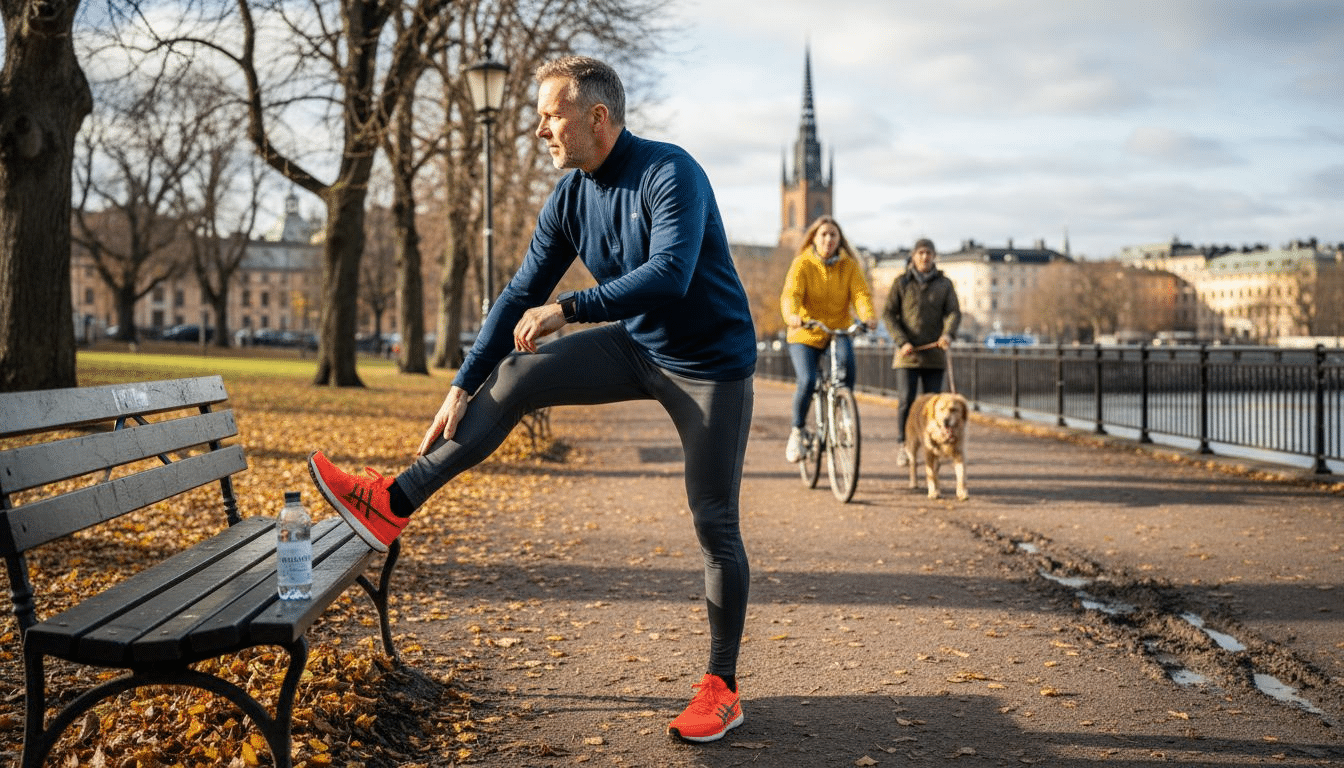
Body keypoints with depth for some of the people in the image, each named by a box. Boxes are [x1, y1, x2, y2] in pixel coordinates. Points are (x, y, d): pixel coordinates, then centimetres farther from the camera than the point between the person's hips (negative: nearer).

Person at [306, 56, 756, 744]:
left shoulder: (669, 174, -23)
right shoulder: (571, 196, -2)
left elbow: (669, 273, -37)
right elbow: (521, 294, 0)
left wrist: (566, 309, -35)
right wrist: (462, 388, -4)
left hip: (710, 362, -6)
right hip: (638, 347, 6)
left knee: (714, 524, -3)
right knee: (513, 378, -8)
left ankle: (722, 687, 12)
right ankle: (394, 504, -3)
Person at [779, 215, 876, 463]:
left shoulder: (849, 266, 1)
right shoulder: (802, 264, -6)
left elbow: (861, 293, -12)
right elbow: (790, 294, -20)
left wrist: (869, 316, -34)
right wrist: (792, 316, -42)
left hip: (839, 330, 1)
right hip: (805, 334, -1)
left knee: (846, 358, -31)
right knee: (807, 382, -19)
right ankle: (797, 431, 7)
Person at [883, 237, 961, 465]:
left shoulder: (944, 284, 9)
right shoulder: (901, 282, 4)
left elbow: (953, 312, -1)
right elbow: (888, 314, 1)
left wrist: (948, 334, -22)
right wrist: (902, 342, -12)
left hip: (934, 354, 2)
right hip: (908, 353, -1)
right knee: (906, 401, -8)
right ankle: (903, 446, 3)